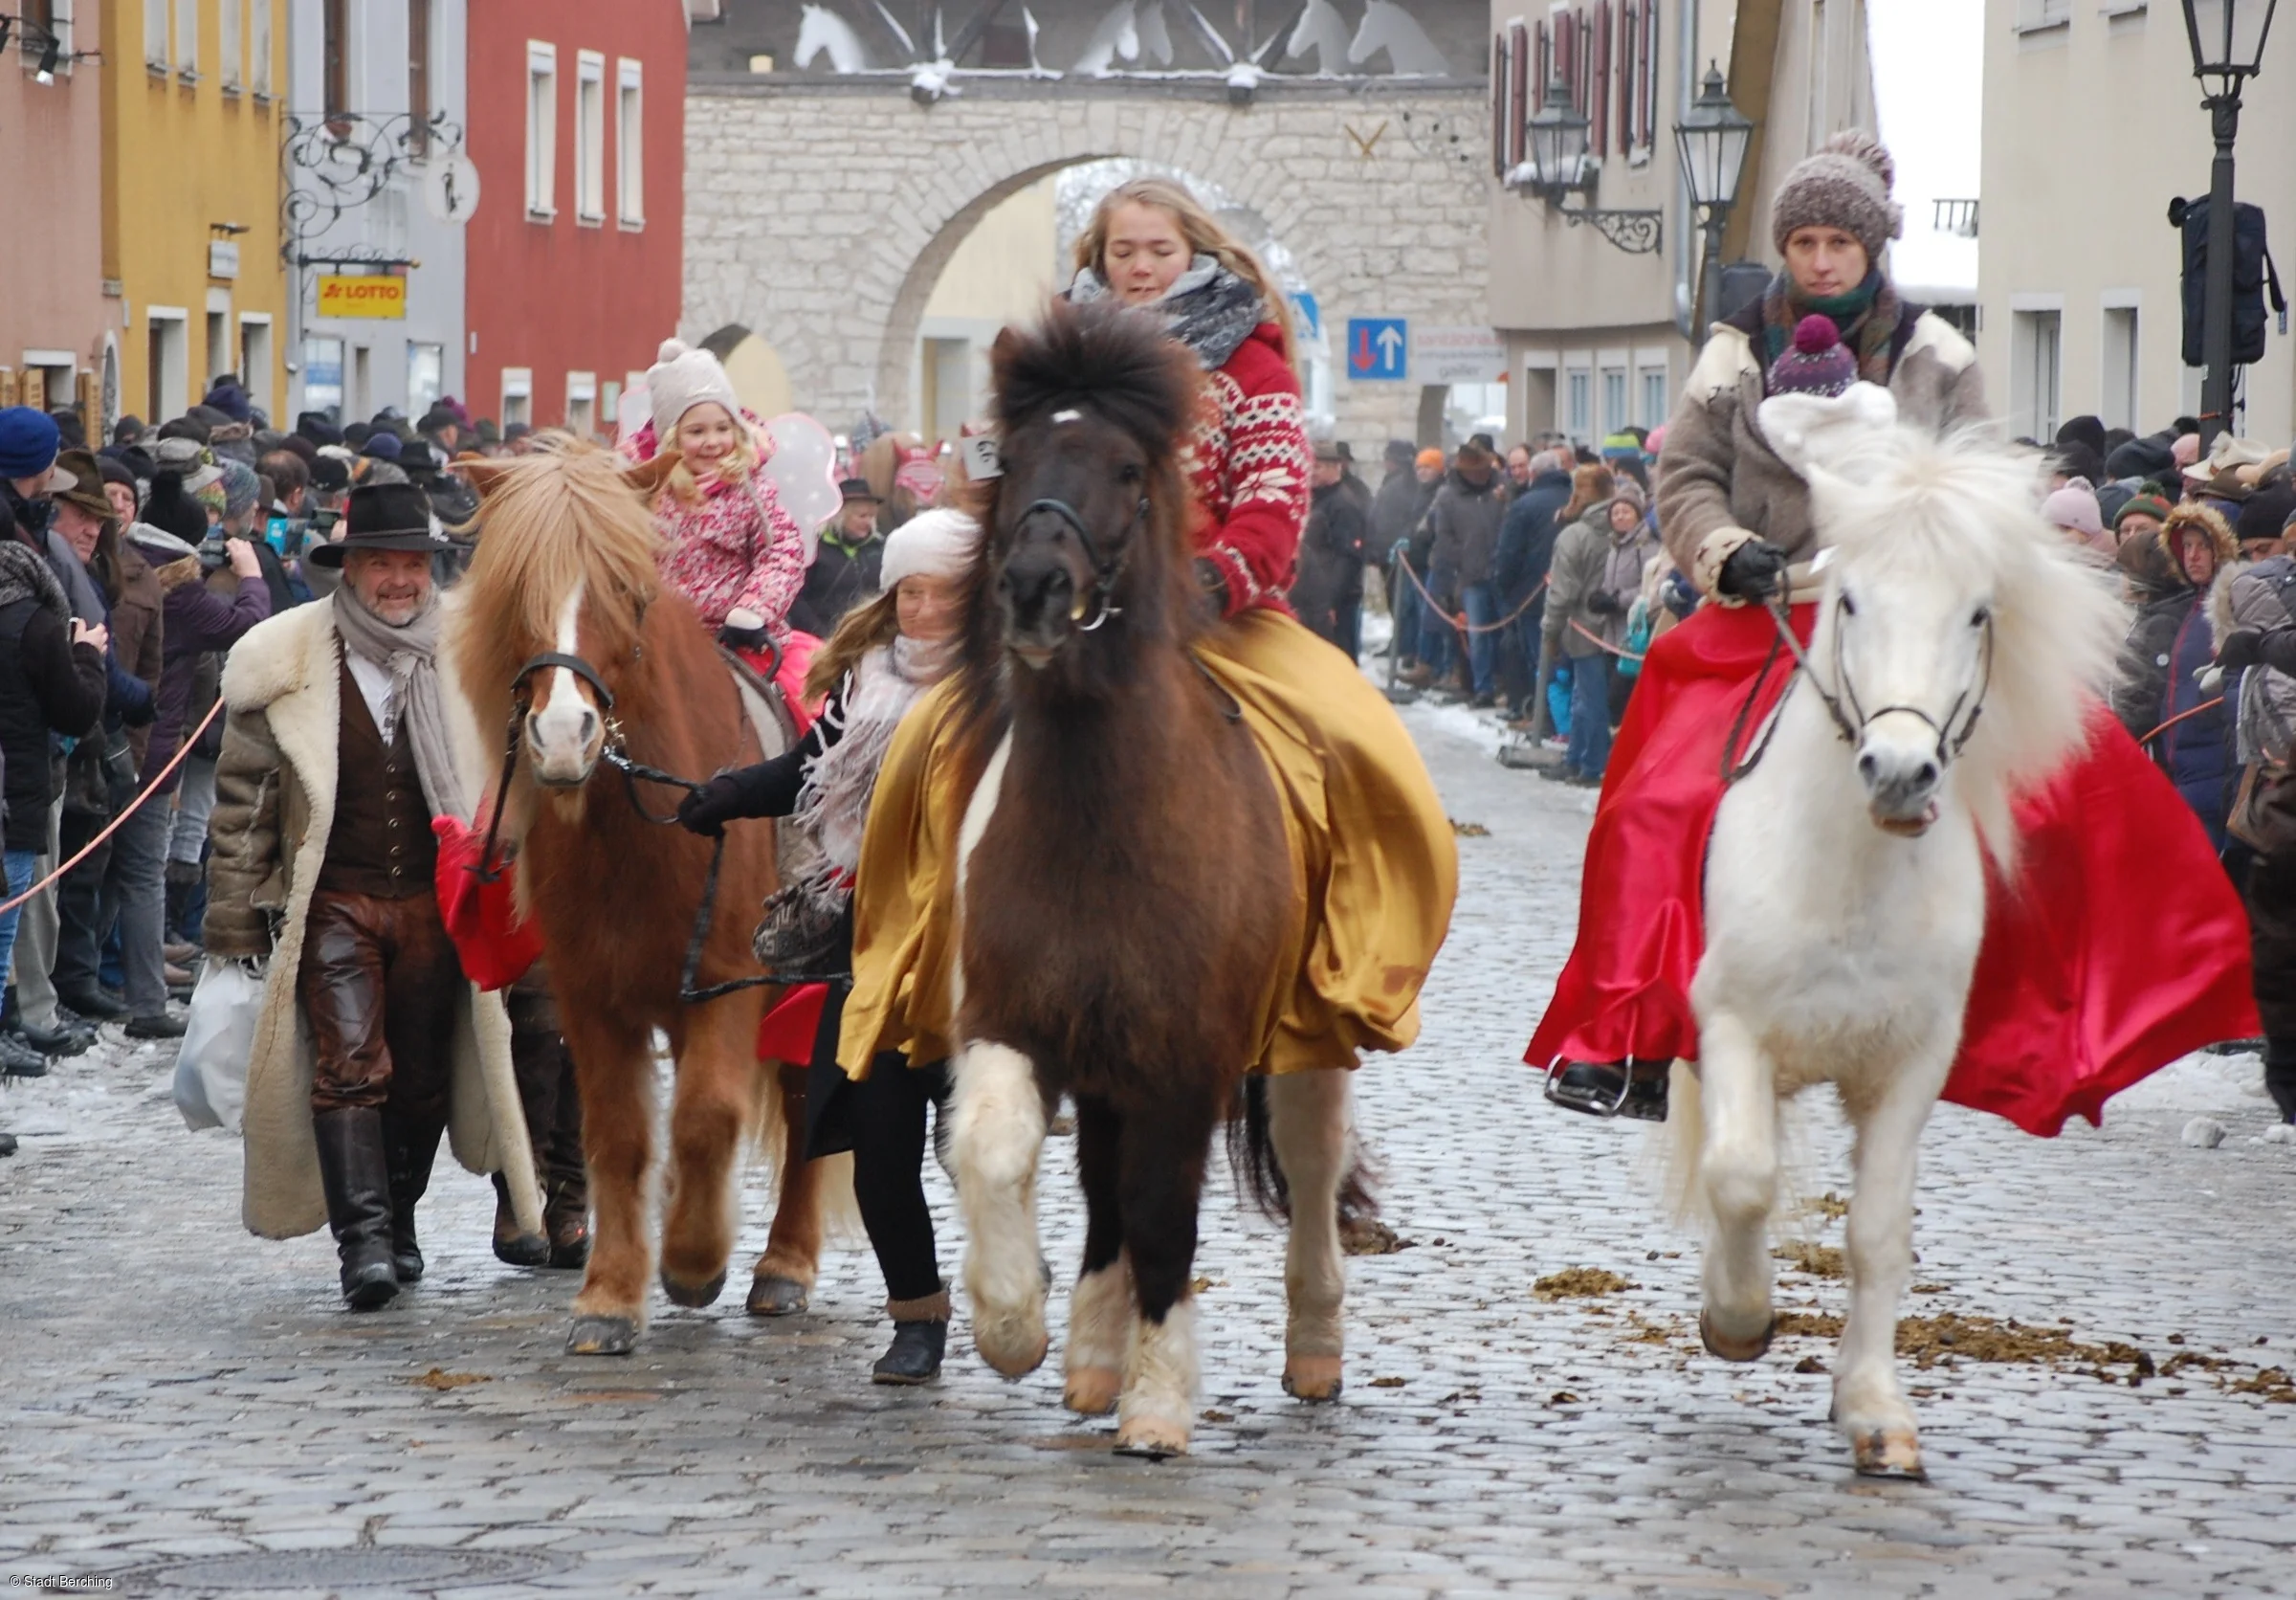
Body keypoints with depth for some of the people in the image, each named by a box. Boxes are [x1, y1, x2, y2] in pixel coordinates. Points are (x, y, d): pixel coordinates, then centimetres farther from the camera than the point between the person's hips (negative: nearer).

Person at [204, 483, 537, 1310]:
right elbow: (242, 798, 4)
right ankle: (362, 1240, -18)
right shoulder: (290, 663, -2)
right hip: (334, 901, -2)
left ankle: (398, 1220, 25)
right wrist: (235, 919, 3)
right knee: (348, 1065, -14)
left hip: (436, 902, 2)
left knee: (422, 1079, 8)